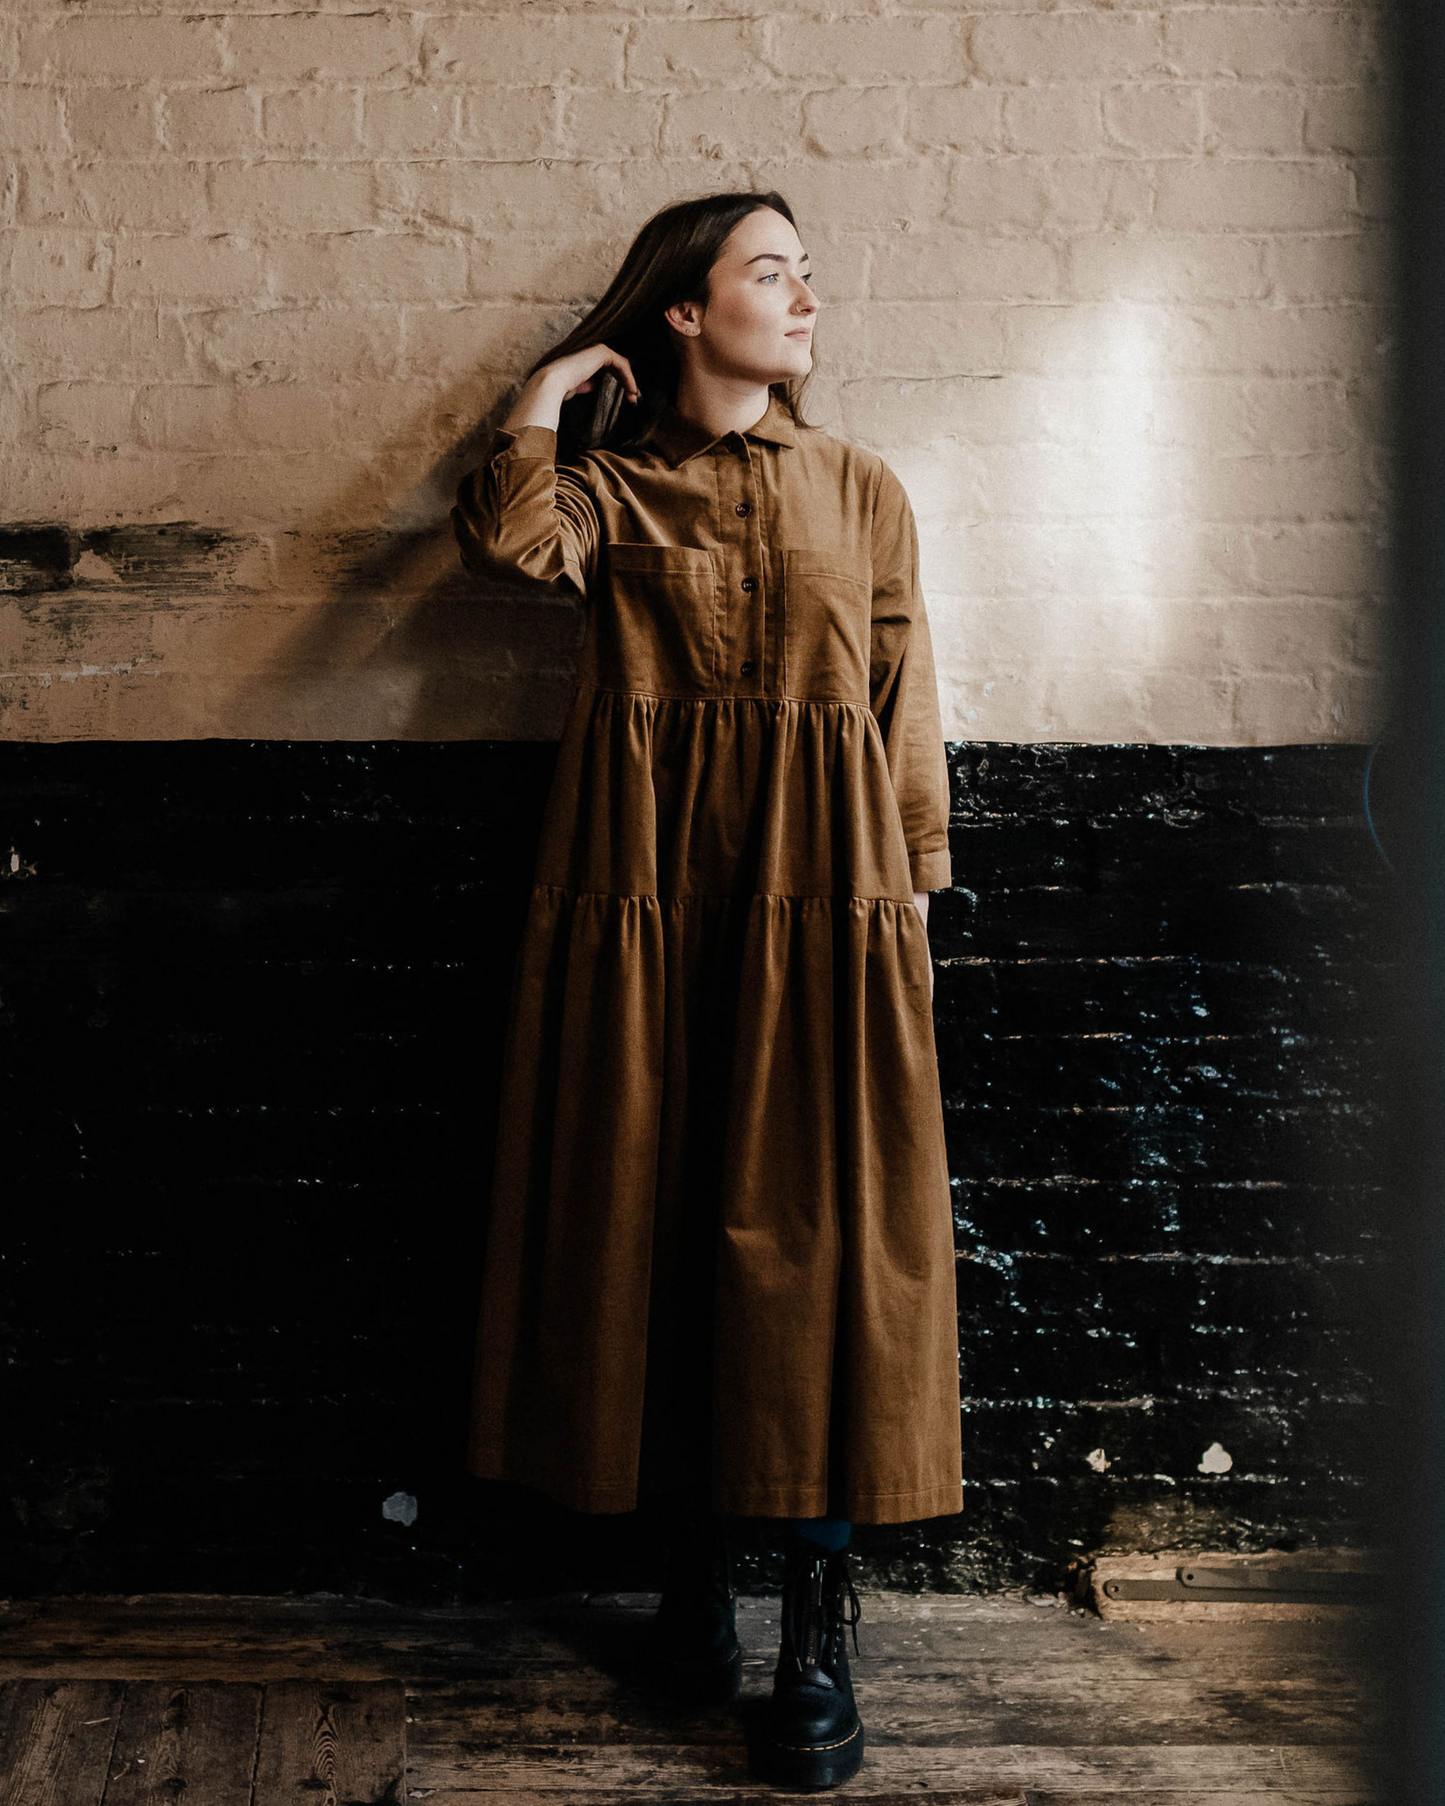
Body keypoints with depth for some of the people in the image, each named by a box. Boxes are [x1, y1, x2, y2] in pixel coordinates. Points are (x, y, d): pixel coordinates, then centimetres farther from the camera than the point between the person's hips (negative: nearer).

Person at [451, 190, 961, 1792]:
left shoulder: (860, 491, 13)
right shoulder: (608, 489, 10)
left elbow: (905, 708, 11)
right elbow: (505, 542, -13)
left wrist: (909, 898, 5)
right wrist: (550, 392, 2)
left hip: (825, 887, 1)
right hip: (646, 891, 0)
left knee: (822, 1226, -4)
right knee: (660, 1214, 3)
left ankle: (820, 1614, 4)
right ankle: (695, 1559, 20)